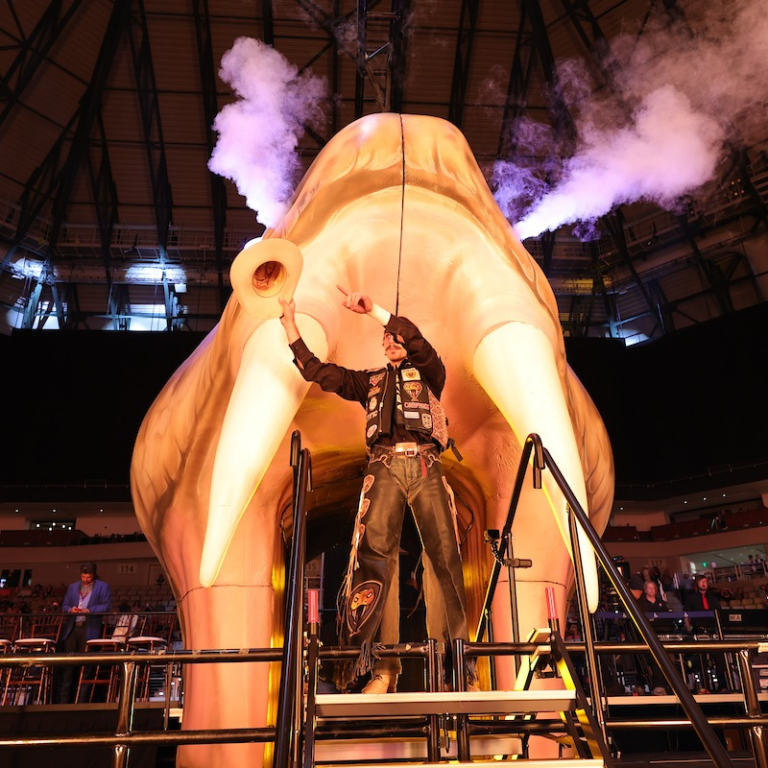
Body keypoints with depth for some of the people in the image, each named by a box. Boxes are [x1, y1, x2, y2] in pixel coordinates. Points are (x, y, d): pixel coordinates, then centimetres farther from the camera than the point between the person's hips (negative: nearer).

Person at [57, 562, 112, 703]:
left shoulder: (102, 587, 5)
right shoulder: (72, 587, 18)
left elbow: (107, 605, -4)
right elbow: (64, 605, 18)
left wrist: (90, 610, -16)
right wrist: (70, 609, -4)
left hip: (89, 630, -4)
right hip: (72, 628, 4)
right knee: (67, 663, 3)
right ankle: (64, 698, 9)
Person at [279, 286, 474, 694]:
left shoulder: (428, 374, 20)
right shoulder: (370, 381, 27)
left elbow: (418, 342, 1)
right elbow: (316, 371, 22)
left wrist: (373, 309, -4)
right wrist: (291, 327, 18)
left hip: (425, 466, -1)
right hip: (384, 468, 1)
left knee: (445, 558, -7)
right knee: (376, 554, -14)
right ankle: (383, 666, -13)